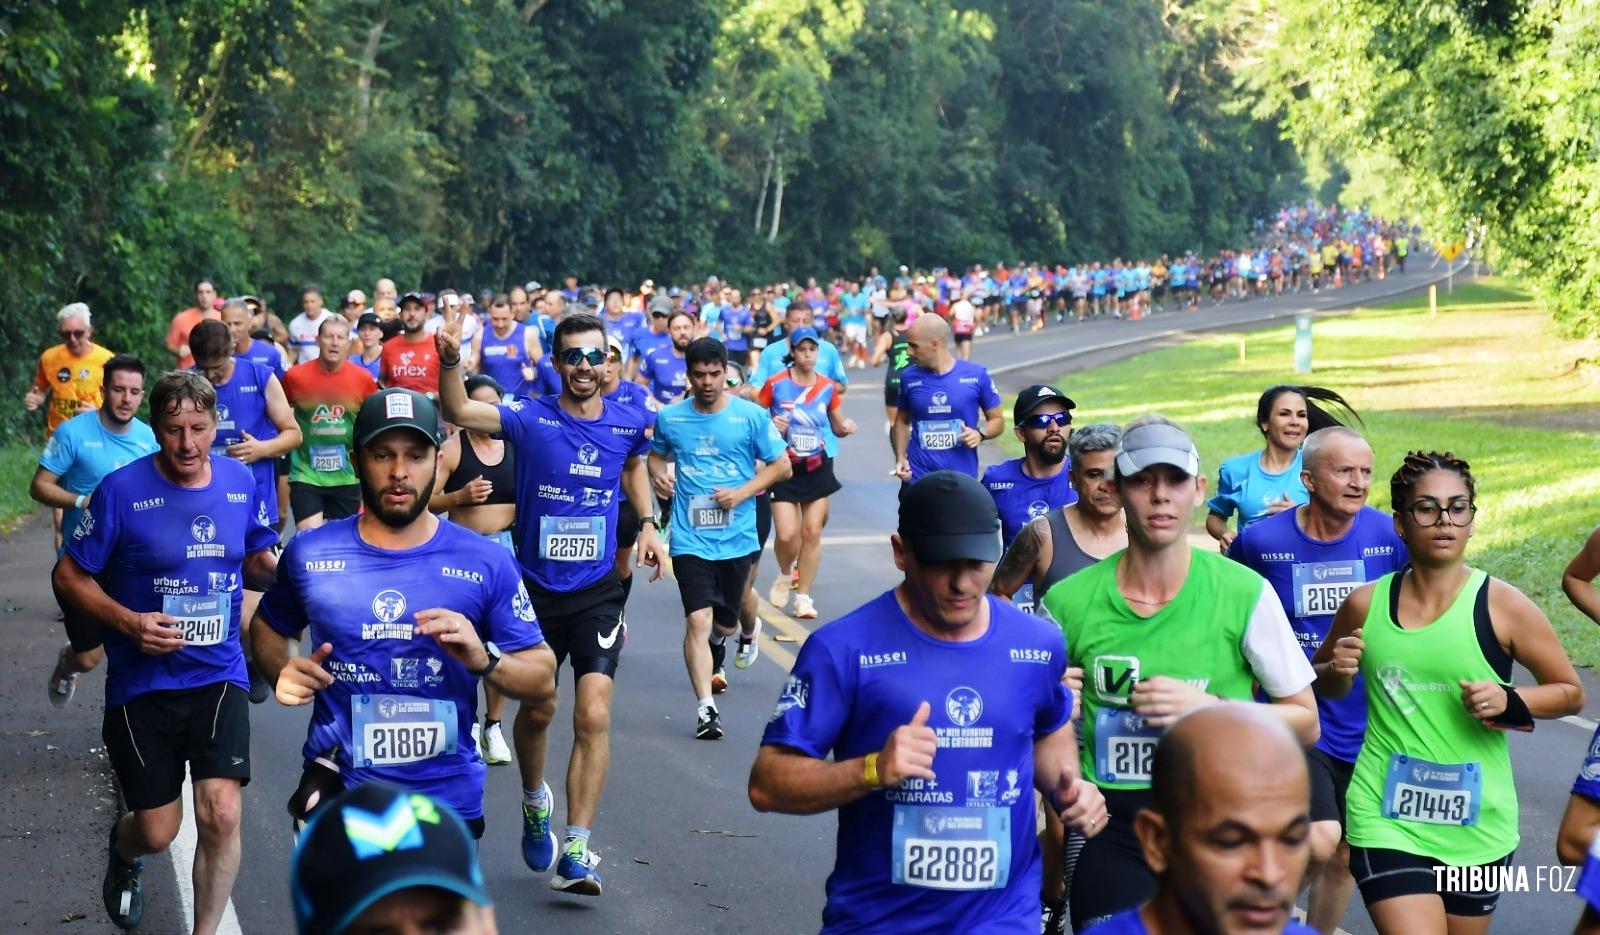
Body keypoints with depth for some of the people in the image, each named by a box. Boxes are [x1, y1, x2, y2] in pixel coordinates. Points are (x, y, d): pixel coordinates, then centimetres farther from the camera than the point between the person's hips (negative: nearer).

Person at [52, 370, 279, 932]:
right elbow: (68, 576, -4)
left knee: (221, 815, -14)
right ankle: (124, 853, 46)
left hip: (219, 676, 2)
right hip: (142, 683, -2)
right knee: (158, 831, 6)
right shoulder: (122, 491, -12)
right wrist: (130, 622, -19)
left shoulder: (241, 481, 0)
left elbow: (259, 563, 14)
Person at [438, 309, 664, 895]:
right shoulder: (530, 420, -10)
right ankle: (535, 801, 45)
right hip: (536, 587, 0)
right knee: (537, 709, 15)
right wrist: (449, 361, -45)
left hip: (598, 590, 1)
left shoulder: (629, 422, -2)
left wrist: (647, 523, 10)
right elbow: (459, 412, -27)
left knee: (593, 717, -12)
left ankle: (576, 849, -9)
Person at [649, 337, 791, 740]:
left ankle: (715, 647, 53)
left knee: (725, 621, 15)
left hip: (736, 536, 1)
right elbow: (656, 455, 17)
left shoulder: (751, 416, -4)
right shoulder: (670, 417, 0)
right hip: (690, 537, -1)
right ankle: (705, 708, -12)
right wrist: (658, 475, -6)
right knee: (698, 620, -14)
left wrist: (742, 493, -12)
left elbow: (782, 466, 1)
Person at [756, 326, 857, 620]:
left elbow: (837, 428, 11)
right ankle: (785, 575, 23)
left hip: (817, 467, 2)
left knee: (812, 532, 1)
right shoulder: (775, 384, -8)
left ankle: (803, 596, 13)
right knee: (787, 535, -10)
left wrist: (846, 428, -11)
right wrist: (771, 426, -20)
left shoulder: (828, 388, 1)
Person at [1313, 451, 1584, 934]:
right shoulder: (1366, 604, 0)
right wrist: (1337, 670, -6)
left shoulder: (1503, 606, -6)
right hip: (1386, 818, 0)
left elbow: (1570, 693, 4)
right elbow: (1325, 686, 17)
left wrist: (1509, 702, -15)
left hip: (1477, 826, 1)